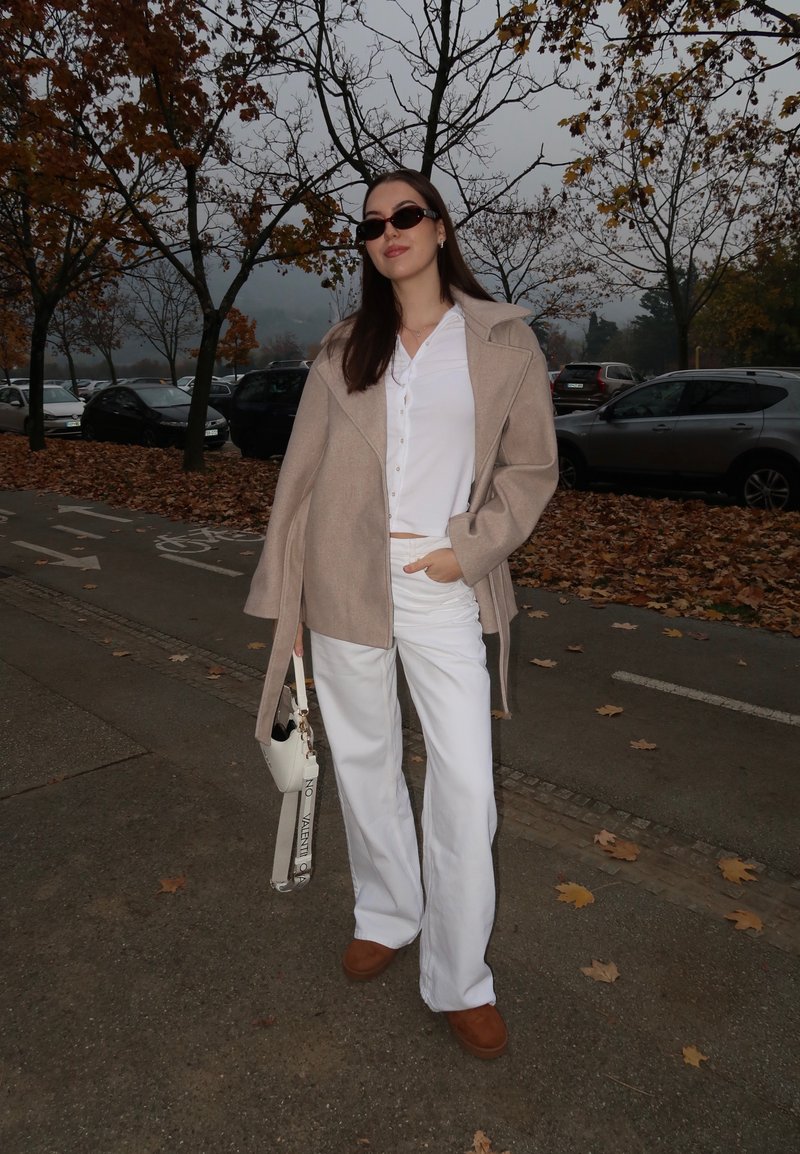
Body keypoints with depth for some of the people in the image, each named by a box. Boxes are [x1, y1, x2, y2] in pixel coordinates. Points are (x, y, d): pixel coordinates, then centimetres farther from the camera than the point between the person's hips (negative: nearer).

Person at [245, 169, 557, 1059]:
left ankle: (458, 980, 16)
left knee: (466, 782, -3)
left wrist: (472, 548, -10)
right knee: (363, 760, 13)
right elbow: (301, 473, 7)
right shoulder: (343, 350, 9)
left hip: (443, 585, -2)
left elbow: (531, 467, 5)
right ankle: (387, 915, 37)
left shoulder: (502, 342, 3)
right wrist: (282, 598, 4)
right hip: (346, 581, 3)